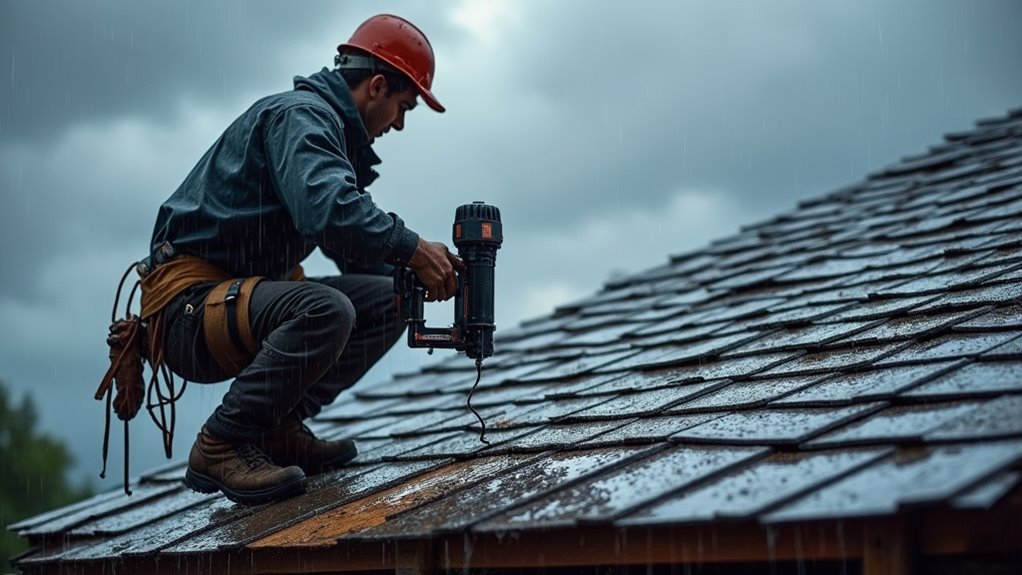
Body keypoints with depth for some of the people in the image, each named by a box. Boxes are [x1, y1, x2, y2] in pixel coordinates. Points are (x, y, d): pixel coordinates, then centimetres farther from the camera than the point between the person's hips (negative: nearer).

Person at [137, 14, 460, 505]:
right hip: (187, 304, -10)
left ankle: (279, 428, 1)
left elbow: (354, 248, 22)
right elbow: (326, 210, -33)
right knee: (326, 310, -34)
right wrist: (412, 249, -25)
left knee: (387, 301, 5)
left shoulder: (332, 129, 19)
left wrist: (413, 274, 6)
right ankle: (220, 448, -18)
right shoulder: (301, 114, -13)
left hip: (240, 299, 10)